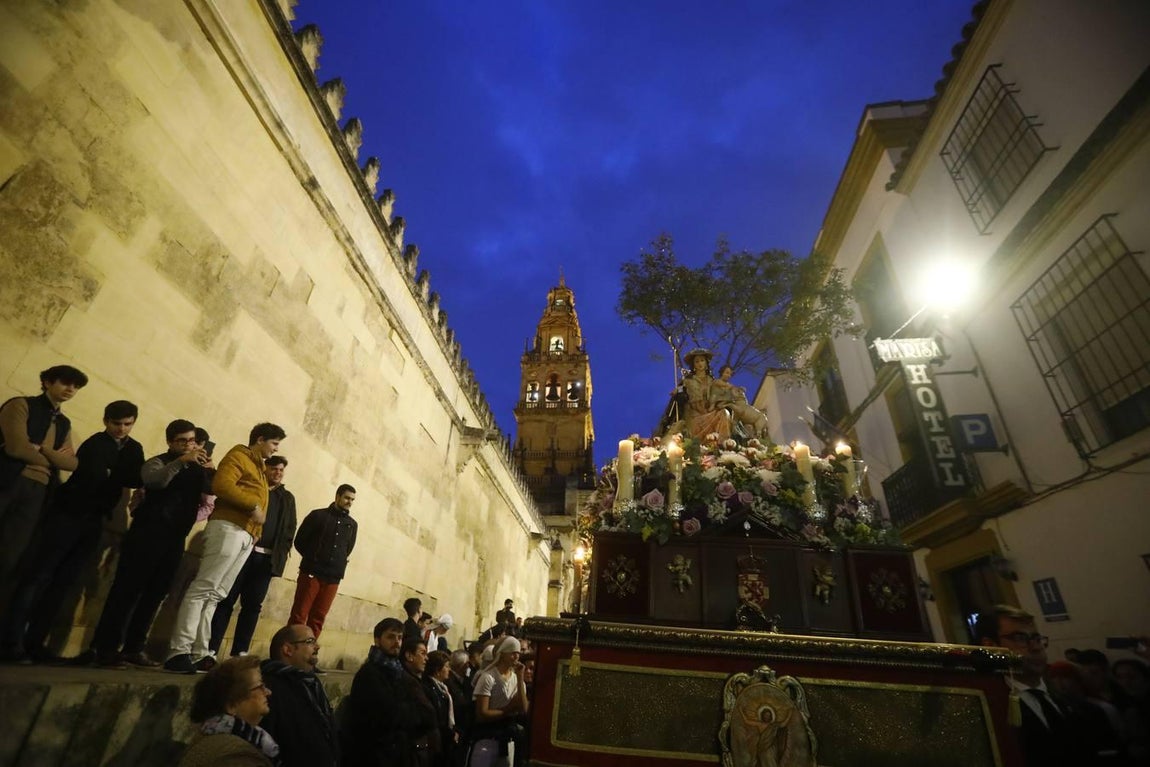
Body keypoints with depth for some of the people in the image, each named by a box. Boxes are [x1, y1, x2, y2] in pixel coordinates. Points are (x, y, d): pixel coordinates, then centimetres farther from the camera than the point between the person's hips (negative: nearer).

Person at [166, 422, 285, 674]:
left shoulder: (258, 468, 26)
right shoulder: (238, 456, 1)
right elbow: (222, 485, -15)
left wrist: (256, 530, 6)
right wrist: (253, 507, -13)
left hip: (246, 536, 8)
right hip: (229, 528, -8)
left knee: (215, 595, 6)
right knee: (203, 588, -9)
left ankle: (199, 654, 6)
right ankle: (179, 652, -7)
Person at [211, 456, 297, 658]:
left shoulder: (287, 498, 16)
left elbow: (289, 530, 12)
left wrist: (280, 555, 1)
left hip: (267, 558, 2)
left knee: (252, 605, 4)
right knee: (226, 600, -1)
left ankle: (239, 653, 10)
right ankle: (211, 649, 7)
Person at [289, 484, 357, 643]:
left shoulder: (352, 524, 9)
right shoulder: (318, 515, 0)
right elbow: (299, 541, 2)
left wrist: (338, 564, 10)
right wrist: (312, 559, 3)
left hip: (333, 577, 3)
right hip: (311, 573, -3)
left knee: (318, 618, 8)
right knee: (299, 615, -2)